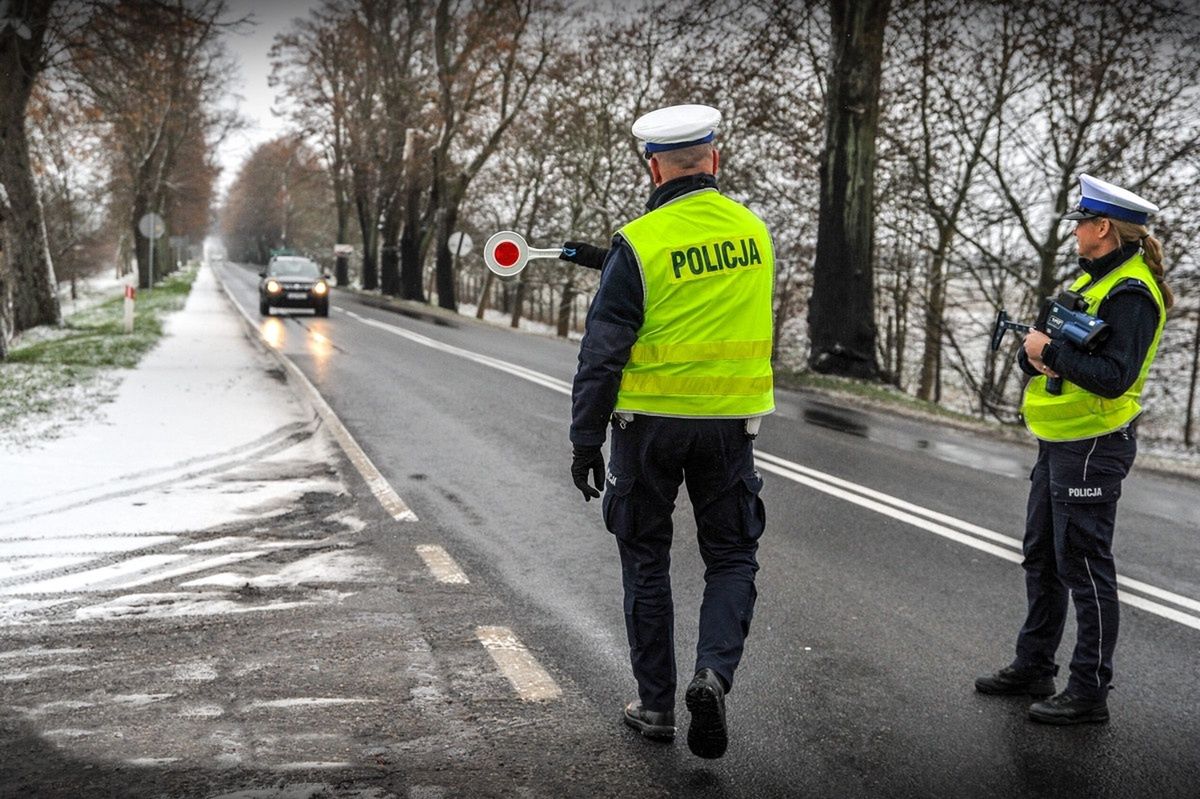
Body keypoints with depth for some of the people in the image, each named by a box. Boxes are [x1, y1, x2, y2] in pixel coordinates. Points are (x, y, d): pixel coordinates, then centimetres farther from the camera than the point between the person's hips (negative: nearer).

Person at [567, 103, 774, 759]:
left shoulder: (639, 243, -12)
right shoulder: (754, 231, 3)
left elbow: (603, 352, -13)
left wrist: (585, 439, -5)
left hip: (649, 420, -2)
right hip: (729, 420, 3)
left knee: (646, 560, 13)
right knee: (732, 557, 14)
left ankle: (655, 703, 20)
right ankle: (713, 673, -8)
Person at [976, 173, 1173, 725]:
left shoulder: (1131, 293, -17)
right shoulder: (1093, 279, 14)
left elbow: (1114, 378, -27)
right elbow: (1039, 356, 14)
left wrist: (1052, 351, -20)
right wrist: (1036, 353, -8)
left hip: (1092, 449, -10)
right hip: (1057, 444, 10)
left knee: (1083, 566, -3)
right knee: (1042, 558, 17)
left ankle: (1089, 693, 7)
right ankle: (1033, 668, 31)